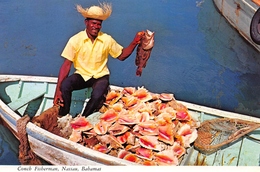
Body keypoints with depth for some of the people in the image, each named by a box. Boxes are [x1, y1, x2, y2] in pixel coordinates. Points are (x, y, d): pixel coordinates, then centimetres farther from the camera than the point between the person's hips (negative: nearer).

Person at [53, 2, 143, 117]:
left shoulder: (107, 39, -6)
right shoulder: (75, 40, -10)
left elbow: (121, 56, 6)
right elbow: (66, 65, -12)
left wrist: (134, 42, -11)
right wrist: (58, 89, -20)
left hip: (100, 76, 0)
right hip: (82, 75, 0)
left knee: (97, 96, -32)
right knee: (64, 86, -31)